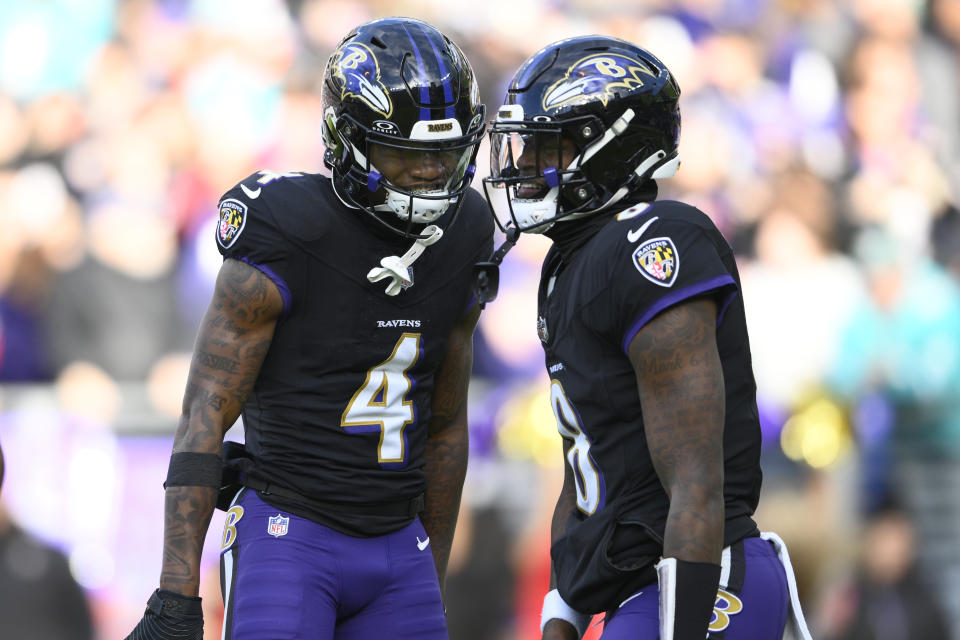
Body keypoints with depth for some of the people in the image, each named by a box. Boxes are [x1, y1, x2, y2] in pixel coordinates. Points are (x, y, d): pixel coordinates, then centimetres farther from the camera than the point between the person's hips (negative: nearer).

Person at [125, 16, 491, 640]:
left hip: (399, 542, 6)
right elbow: (205, 418, -13)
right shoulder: (287, 242, -13)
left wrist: (435, 582, 19)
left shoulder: (463, 245, 5)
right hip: (288, 535, -6)